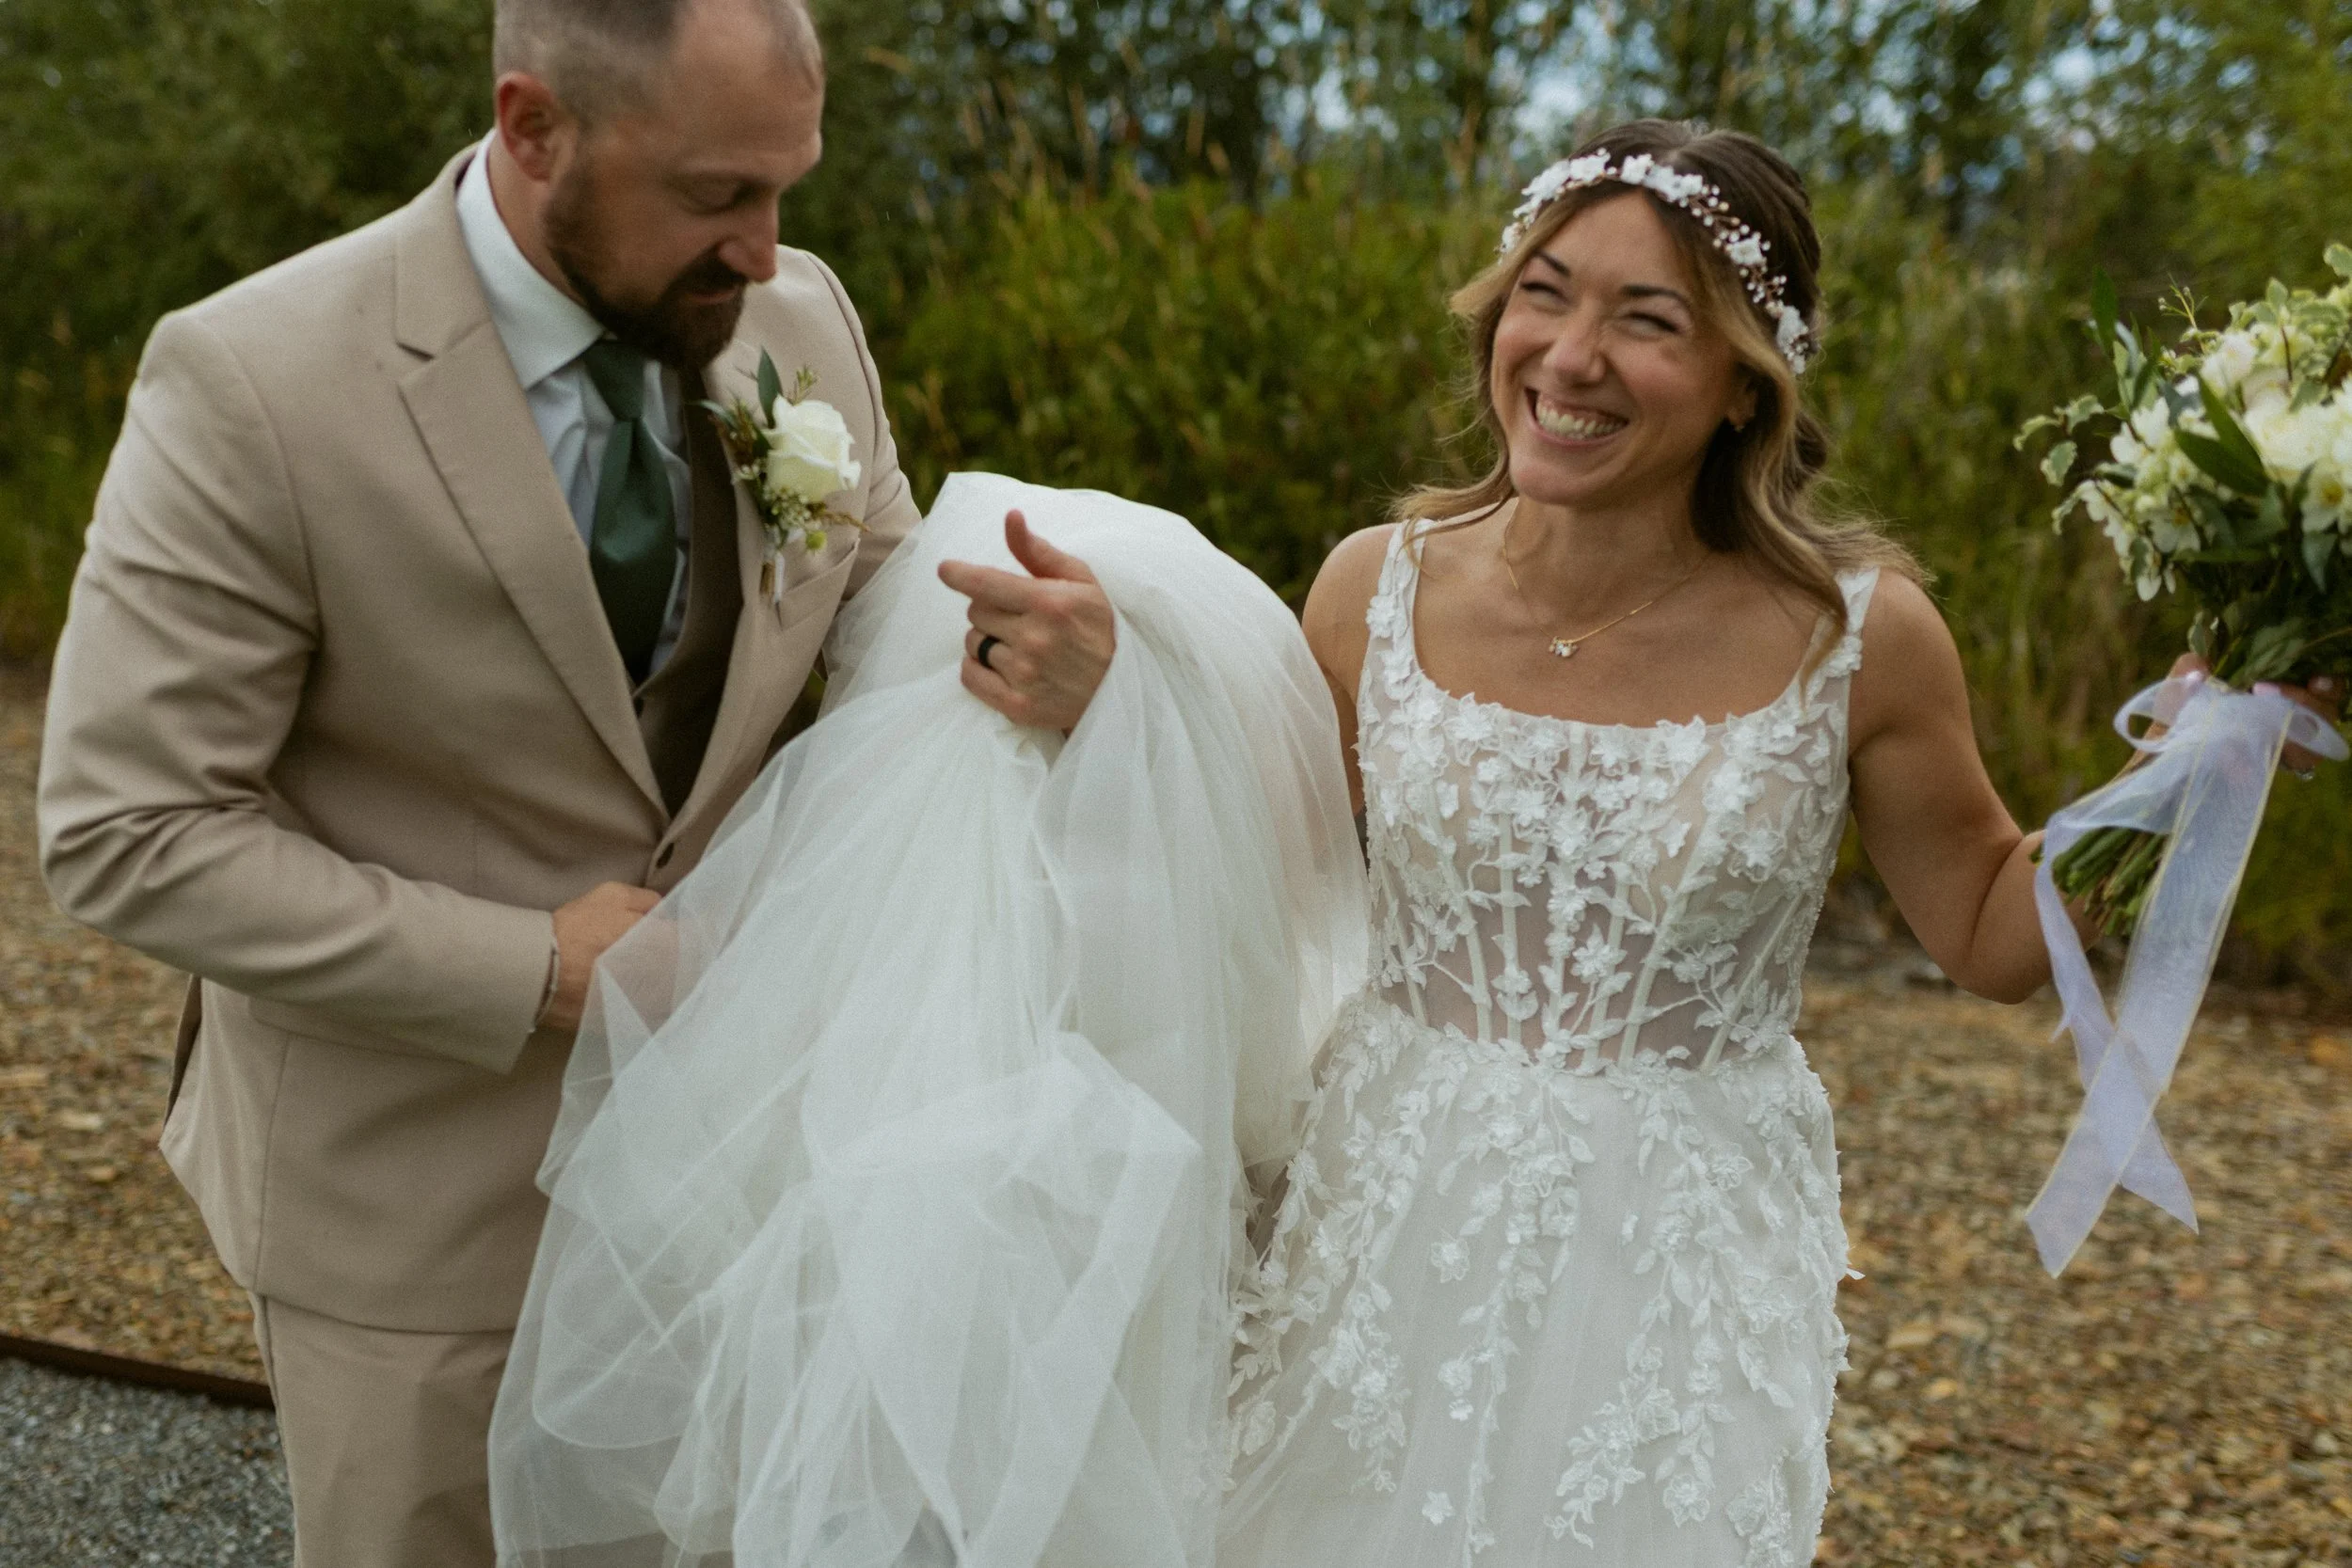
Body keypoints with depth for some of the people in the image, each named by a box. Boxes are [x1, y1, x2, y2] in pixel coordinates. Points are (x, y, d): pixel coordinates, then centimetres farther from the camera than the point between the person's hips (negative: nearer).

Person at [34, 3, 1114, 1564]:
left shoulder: (803, 321, -8)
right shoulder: (253, 388, -22)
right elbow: (126, 834, -18)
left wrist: (1032, 657, -19)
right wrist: (536, 971, -21)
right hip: (419, 1189, -4)